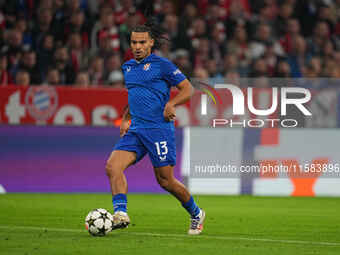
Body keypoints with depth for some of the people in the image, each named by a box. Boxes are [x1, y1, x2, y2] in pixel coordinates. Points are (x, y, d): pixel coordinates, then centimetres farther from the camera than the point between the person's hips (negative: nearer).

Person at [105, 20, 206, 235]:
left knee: (165, 180, 0)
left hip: (159, 129, -6)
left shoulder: (162, 64, -4)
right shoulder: (128, 67, 16)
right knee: (112, 166, -17)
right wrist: (126, 119, 17)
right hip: (135, 130, 6)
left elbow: (187, 88, -2)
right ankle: (121, 214, -22)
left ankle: (196, 214, 23)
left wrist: (171, 104, -19)